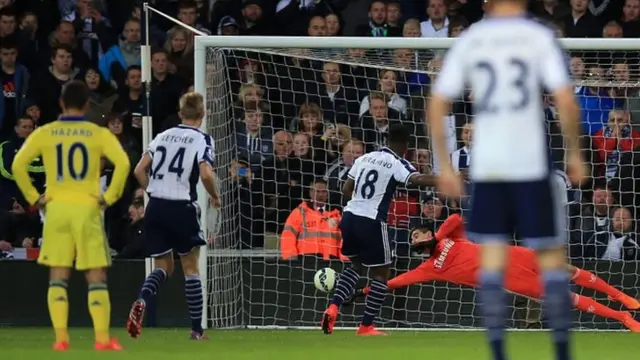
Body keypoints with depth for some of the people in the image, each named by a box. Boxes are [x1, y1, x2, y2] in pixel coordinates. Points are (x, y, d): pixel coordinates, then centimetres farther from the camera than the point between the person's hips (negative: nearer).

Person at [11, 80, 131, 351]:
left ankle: (61, 338, -2)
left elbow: (18, 165, -5)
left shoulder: (44, 133, 3)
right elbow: (123, 163, -14)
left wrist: (34, 198, 2)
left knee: (58, 277, 7)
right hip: (87, 209, -1)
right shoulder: (99, 134, 0)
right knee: (96, 277, 3)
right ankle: (103, 338, -6)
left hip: (56, 208, 1)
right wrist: (109, 197, -6)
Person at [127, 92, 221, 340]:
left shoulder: (163, 136, 11)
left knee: (163, 266, 14)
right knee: (191, 268, 9)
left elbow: (139, 171, 8)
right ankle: (196, 329, 10)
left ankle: (141, 301, -16)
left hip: (156, 207, 4)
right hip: (182, 208, -4)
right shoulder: (202, 140, -4)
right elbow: (206, 174, -19)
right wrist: (215, 196, -1)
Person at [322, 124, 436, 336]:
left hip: (350, 217, 6)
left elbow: (346, 190, 15)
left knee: (356, 265, 26)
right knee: (381, 273, 8)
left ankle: (333, 307, 7)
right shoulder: (397, 164, -6)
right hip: (372, 223, -6)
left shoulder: (364, 158, 12)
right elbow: (418, 179, -25)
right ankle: (366, 326, 7)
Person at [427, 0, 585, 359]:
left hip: (485, 166, 2)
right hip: (532, 165, -2)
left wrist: (445, 165, 9)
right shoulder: (540, 37, -3)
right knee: (551, 255, 6)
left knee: (492, 257, 5)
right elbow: (566, 100, -13)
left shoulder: (468, 41, 5)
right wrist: (575, 153, -1)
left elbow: (437, 105, 3)